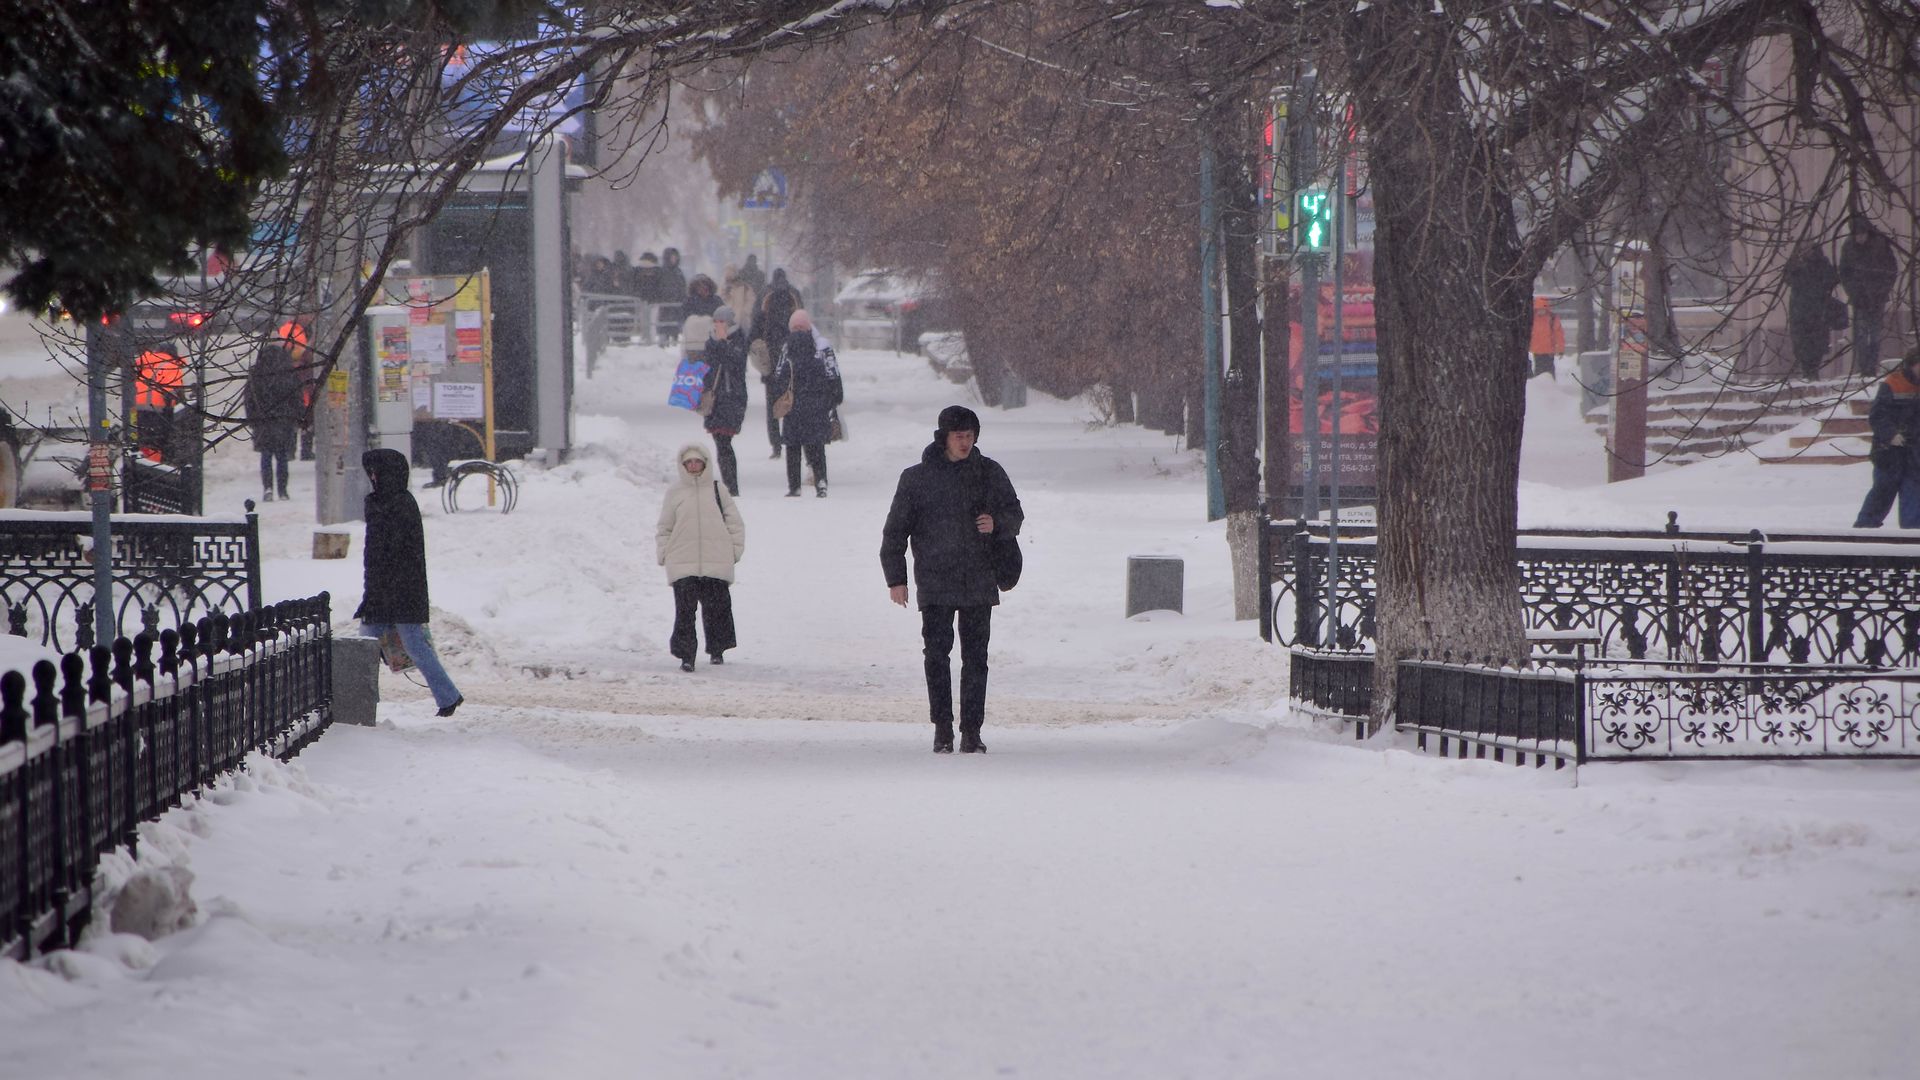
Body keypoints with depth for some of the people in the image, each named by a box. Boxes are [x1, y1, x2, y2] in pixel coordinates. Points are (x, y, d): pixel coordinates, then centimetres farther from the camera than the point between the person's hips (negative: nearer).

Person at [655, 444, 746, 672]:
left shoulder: (718, 491, 8)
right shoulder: (674, 494, 7)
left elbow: (735, 523, 12)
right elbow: (664, 528, 12)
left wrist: (735, 549, 3)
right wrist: (663, 554, 2)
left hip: (717, 564, 1)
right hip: (683, 565, -1)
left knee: (717, 609, 5)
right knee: (685, 610, -8)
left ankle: (717, 650, 22)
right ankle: (686, 655, -5)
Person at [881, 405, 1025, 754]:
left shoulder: (989, 473, 7)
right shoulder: (918, 478, 2)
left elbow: (1015, 515, 14)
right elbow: (895, 531, 6)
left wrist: (997, 523, -10)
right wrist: (895, 578, 1)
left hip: (980, 582, 1)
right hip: (935, 584, -1)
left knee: (975, 657, 1)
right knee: (937, 654, -6)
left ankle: (971, 731, 6)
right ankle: (942, 728, 3)